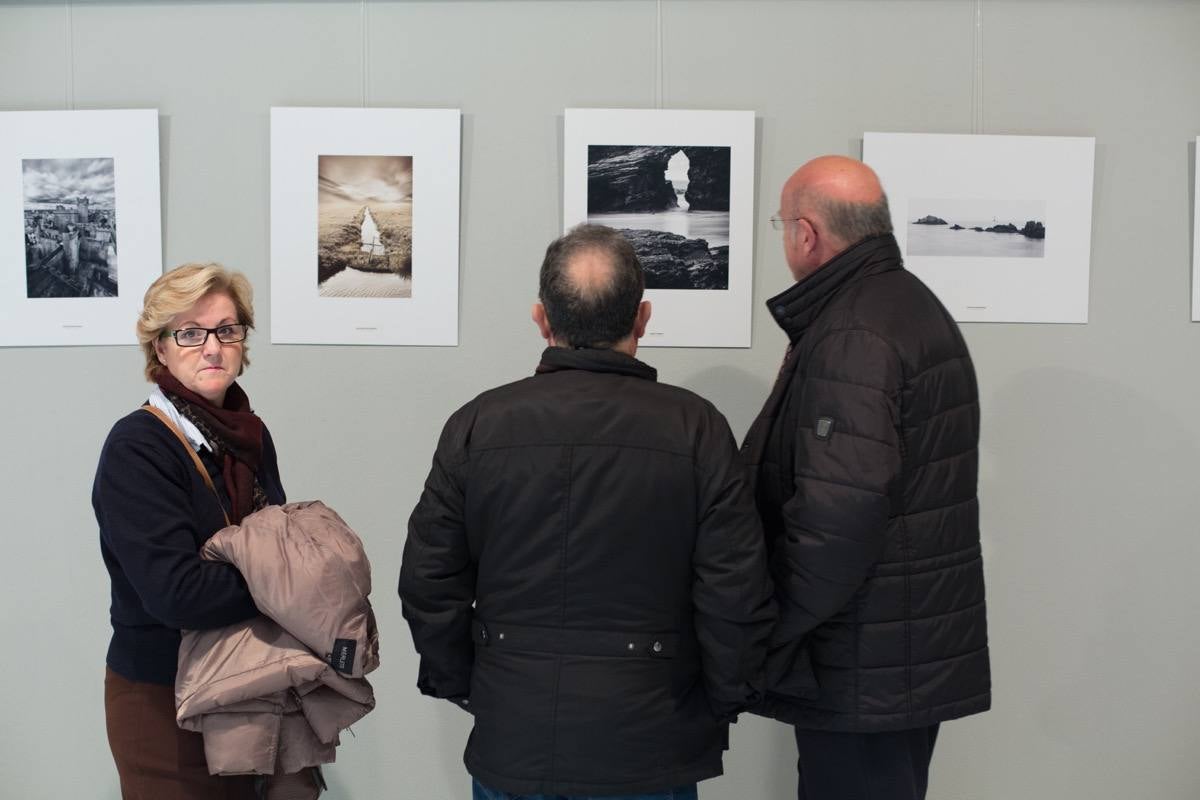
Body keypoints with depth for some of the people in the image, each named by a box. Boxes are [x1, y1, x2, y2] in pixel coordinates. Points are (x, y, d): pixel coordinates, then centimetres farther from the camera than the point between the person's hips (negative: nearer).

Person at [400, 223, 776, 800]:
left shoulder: (476, 425, -5)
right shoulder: (695, 429, -10)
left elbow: (428, 583, 0)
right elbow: (737, 595, -10)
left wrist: (463, 685, 13)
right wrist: (724, 702, 5)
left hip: (511, 749, 1)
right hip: (648, 749, -1)